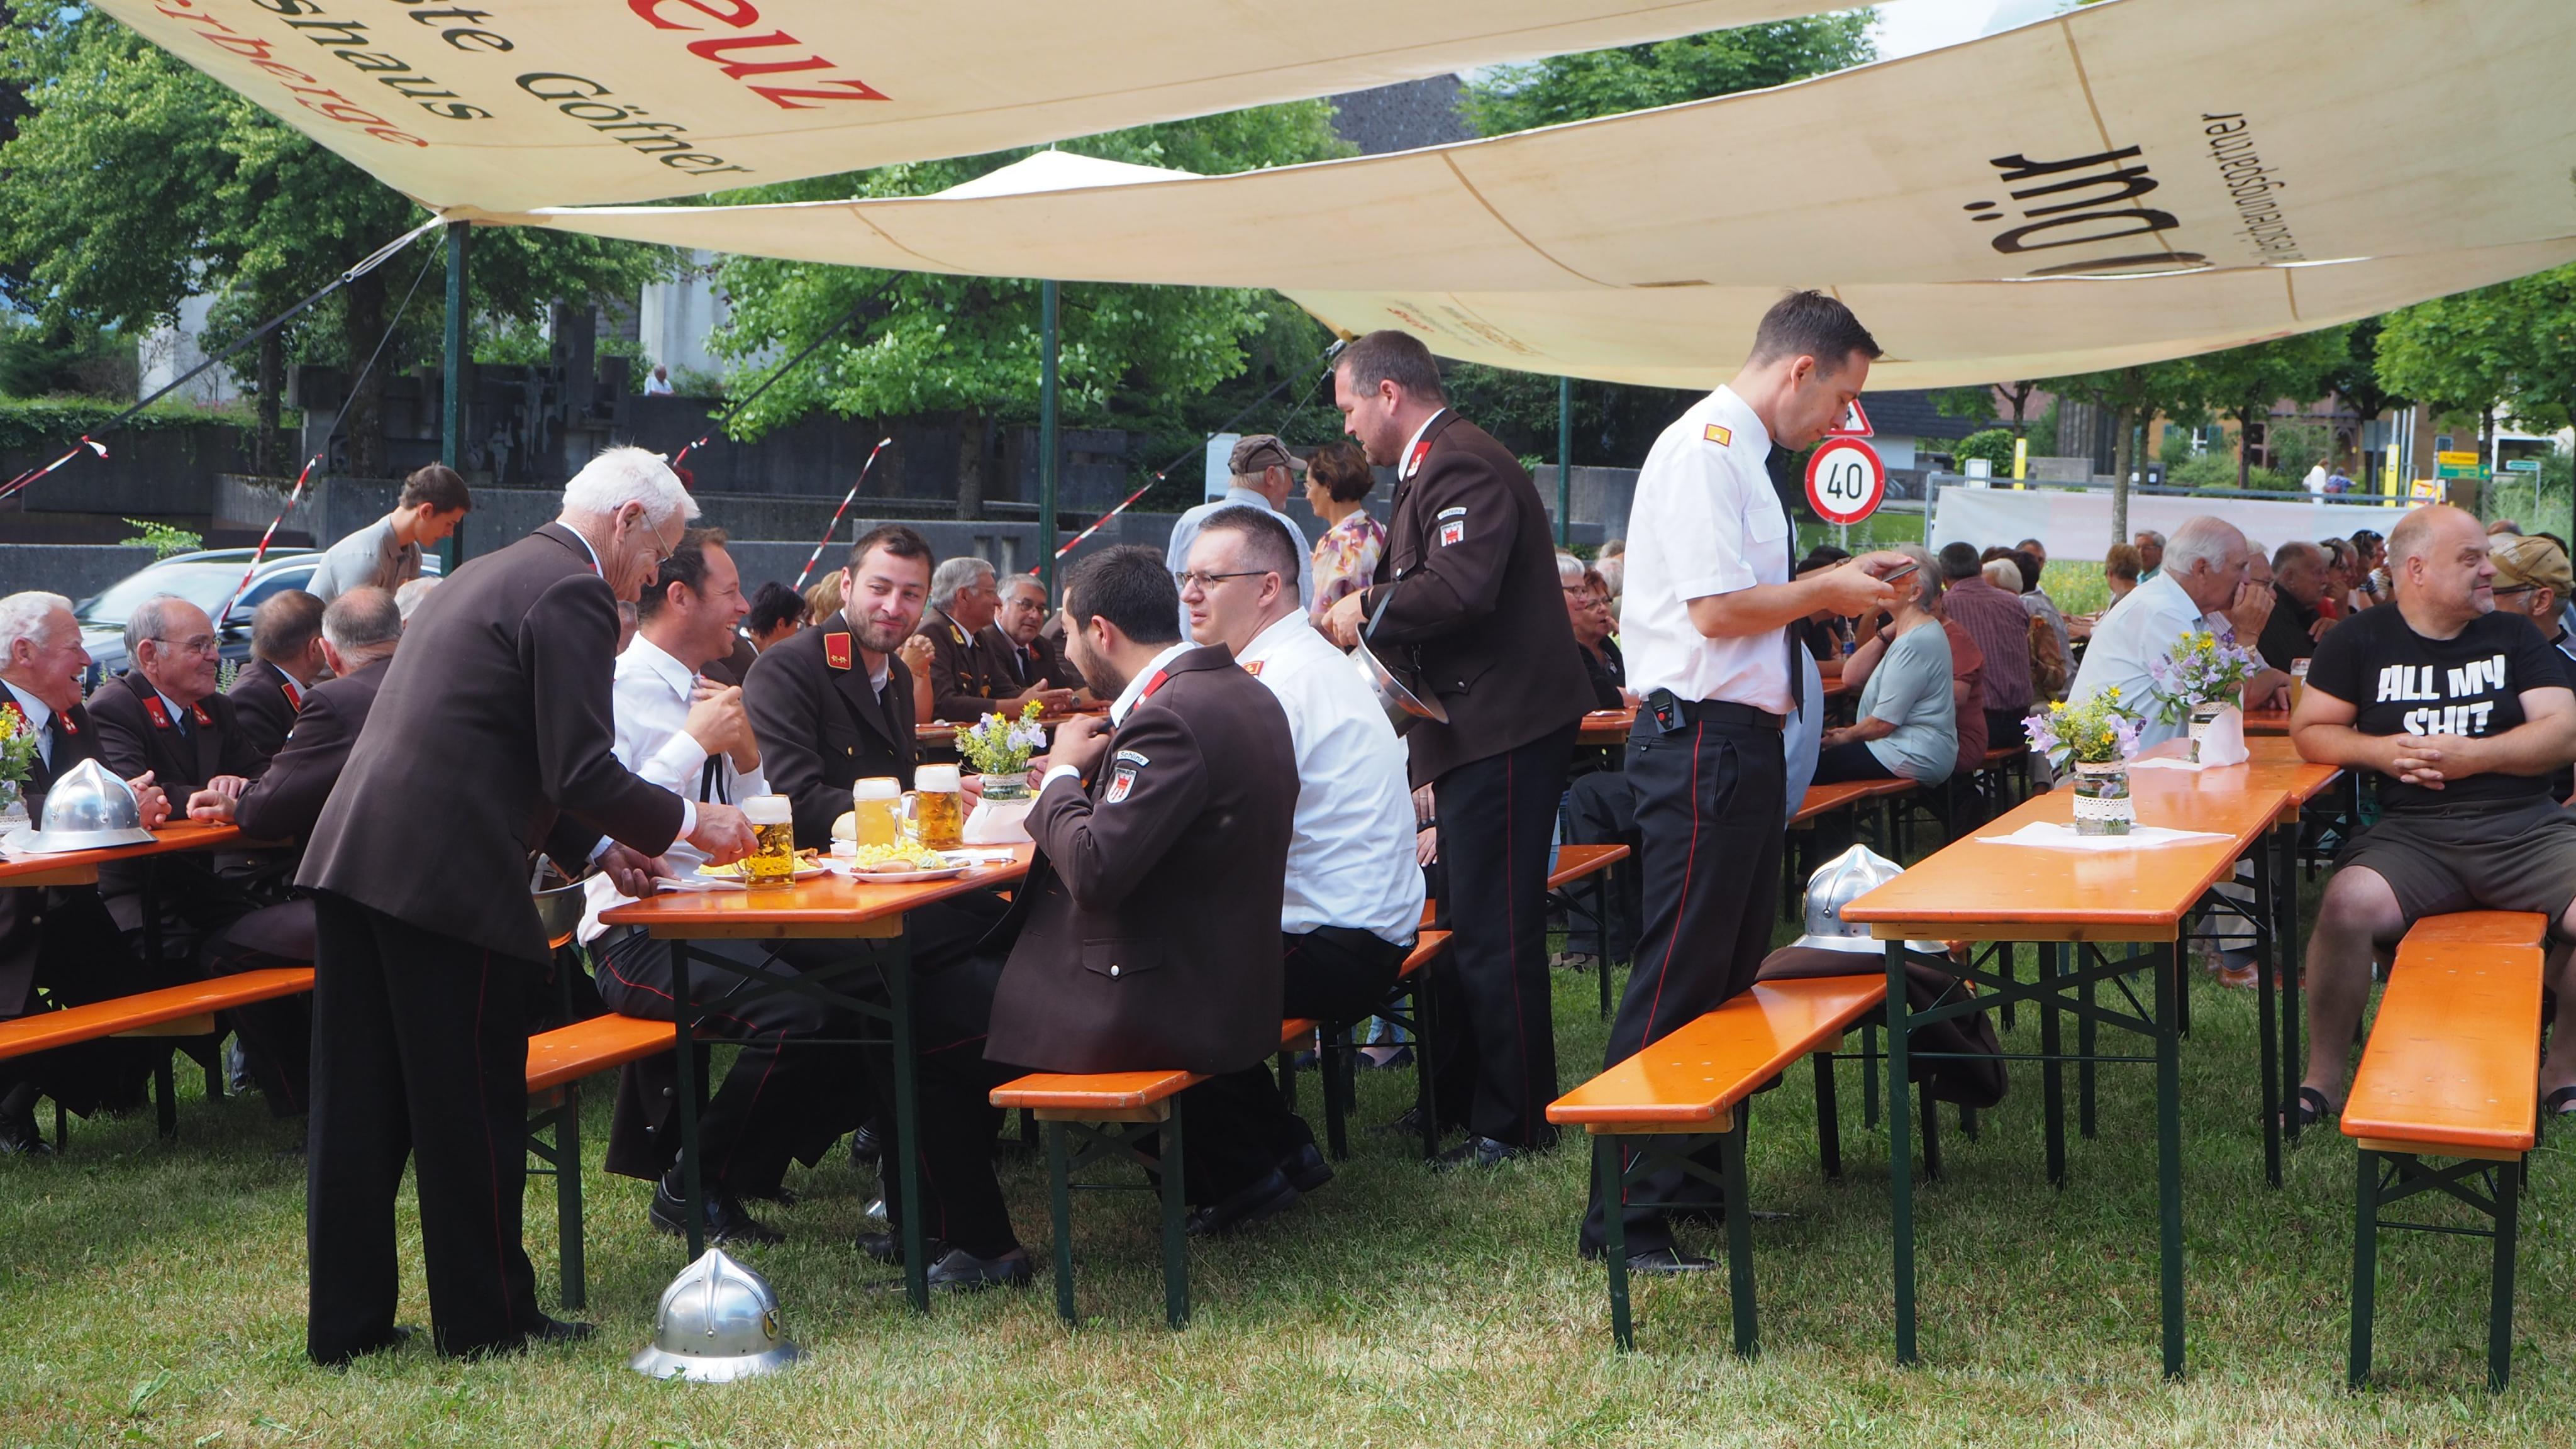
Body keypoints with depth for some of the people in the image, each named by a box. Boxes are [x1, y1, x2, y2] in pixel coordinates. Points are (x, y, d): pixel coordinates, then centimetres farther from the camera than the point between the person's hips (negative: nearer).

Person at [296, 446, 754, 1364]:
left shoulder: (485, 575, 23)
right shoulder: (571, 594, -8)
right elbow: (581, 773, -14)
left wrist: (595, 847, 26)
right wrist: (686, 823, 1)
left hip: (353, 856, 9)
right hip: (445, 876, -9)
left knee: (359, 1105, 13)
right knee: (474, 1109, 3)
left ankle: (346, 1322, 21)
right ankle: (487, 1319, 15)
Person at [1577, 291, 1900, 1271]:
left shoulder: (1740, 453, 16)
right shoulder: (1705, 449, -16)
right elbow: (1717, 608, -23)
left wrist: (1838, 577, 13)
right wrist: (1824, 593, -9)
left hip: (1744, 740, 11)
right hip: (1703, 740, -11)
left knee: (1732, 968, 18)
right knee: (1677, 980, -6)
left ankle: (1696, 1179, 31)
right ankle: (1624, 1220, 1)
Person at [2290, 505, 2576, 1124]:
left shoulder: (2513, 636, 16)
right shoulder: (2361, 641, 12)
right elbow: (2309, 731, 10)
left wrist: (2474, 755, -10)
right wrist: (2379, 751, -9)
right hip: (2413, 834, -1)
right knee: (2348, 905, -32)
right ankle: (2323, 1078, -13)